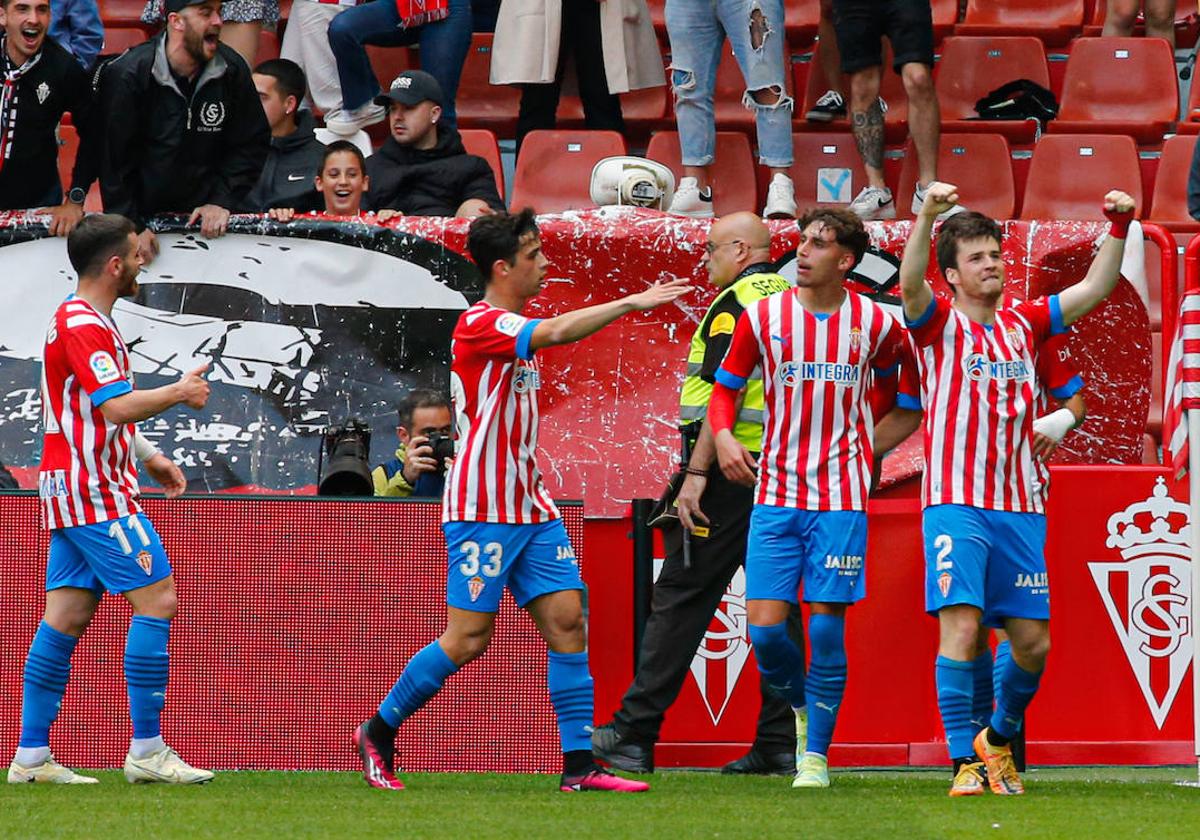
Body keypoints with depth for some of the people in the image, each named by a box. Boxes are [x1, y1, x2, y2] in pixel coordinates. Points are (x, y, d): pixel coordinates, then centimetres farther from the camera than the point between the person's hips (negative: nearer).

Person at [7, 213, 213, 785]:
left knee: (67, 614, 7)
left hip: (73, 489, 10)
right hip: (96, 491, -10)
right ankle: (146, 752, -9)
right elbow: (117, 406, -25)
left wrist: (149, 457, 29)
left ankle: (31, 756, 5)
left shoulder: (82, 320, 17)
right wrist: (180, 393, -12)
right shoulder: (83, 325, -17)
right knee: (157, 597, -9)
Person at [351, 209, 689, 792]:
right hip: (481, 511, -9)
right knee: (469, 638, -7)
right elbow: (556, 332, -30)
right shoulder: (480, 324, -14)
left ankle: (579, 764, -3)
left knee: (567, 621, -1)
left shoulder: (513, 327, 16)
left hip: (531, 507, 9)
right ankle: (378, 735, 10)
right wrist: (632, 303, -30)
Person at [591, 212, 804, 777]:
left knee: (679, 599, -5)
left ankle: (633, 735, -6)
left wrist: (697, 471, -19)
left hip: (731, 474, -8)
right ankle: (780, 741, 4)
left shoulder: (736, 303, -9)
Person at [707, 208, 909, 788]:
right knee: (764, 628, -6)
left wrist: (864, 437, 12)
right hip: (775, 495, 1)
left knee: (827, 625, -6)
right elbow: (725, 388, 11)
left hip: (842, 496, -1)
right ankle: (801, 703, 25)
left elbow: (889, 382, 21)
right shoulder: (763, 317, 2)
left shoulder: (876, 323, 1)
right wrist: (722, 435, -7)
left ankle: (816, 755, 5)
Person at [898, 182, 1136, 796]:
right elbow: (910, 284, -19)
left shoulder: (1022, 325, 15)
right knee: (961, 625, -15)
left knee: (1032, 641, 5)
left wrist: (1119, 228, -2)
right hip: (956, 506, -5)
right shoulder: (940, 325, 2)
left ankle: (999, 737, 29)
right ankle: (964, 762, -12)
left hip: (1020, 509, 5)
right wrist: (927, 216, -34)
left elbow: (1094, 289, 12)